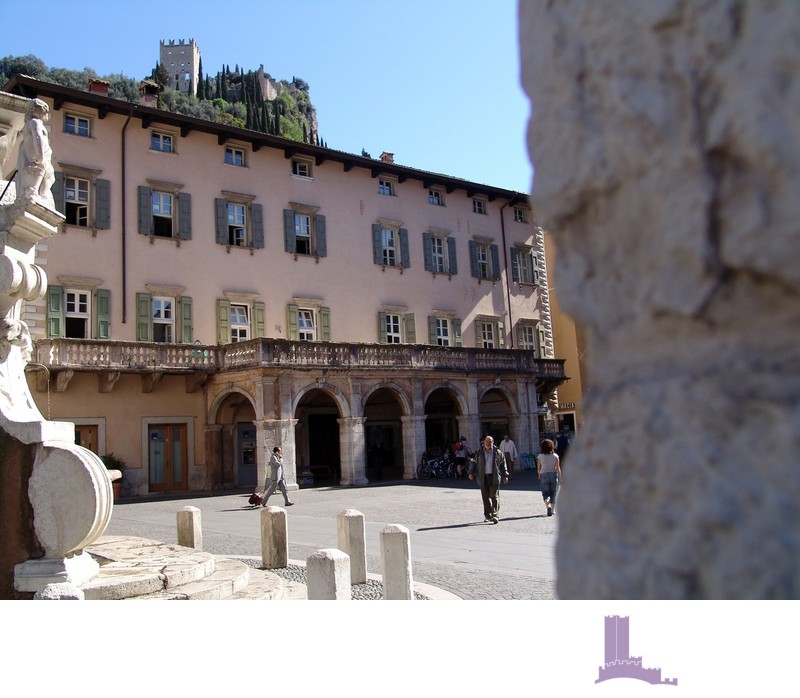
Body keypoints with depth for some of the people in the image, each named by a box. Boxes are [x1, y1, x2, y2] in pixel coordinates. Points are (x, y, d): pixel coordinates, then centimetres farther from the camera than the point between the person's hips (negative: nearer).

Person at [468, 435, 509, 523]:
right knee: (485, 497, 5)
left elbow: (503, 464, 11)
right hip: (483, 478, 2)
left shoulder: (497, 452, 5)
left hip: (494, 477, -2)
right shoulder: (479, 452, 7)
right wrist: (471, 473, 5)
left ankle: (495, 515, -8)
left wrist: (505, 476, 9)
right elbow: (473, 462, 14)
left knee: (494, 496, -7)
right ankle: (487, 515, 15)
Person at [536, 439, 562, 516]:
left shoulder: (540, 456, -5)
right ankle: (553, 510, 18)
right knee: (553, 493, 13)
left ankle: (548, 506, -22)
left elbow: (538, 469, 1)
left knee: (545, 493, 4)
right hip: (553, 475, 1)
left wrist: (539, 476, 19)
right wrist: (560, 478, 0)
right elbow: (558, 468, -5)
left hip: (544, 475, -1)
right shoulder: (555, 456, -4)